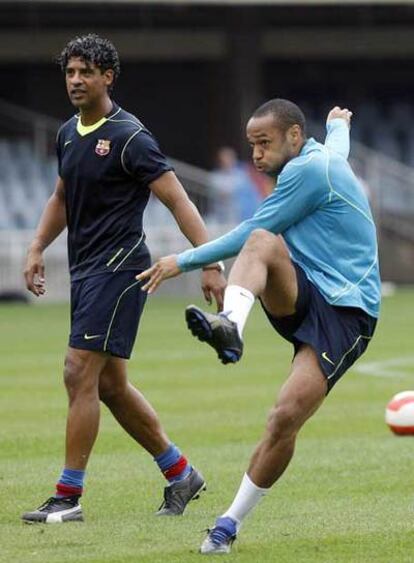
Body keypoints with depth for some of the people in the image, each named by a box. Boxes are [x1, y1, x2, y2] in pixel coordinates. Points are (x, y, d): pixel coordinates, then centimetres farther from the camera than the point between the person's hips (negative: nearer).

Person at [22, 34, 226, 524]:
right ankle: (180, 474, 24)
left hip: (118, 267, -9)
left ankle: (68, 497, -9)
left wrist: (210, 265, -20)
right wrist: (37, 249, 17)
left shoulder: (129, 137, -13)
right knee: (110, 385, 12)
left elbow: (178, 201, -15)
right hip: (85, 270, 9)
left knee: (79, 374, -12)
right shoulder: (68, 134, 11)